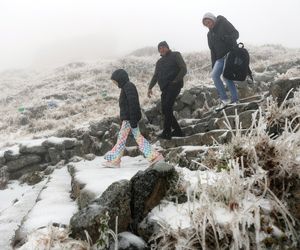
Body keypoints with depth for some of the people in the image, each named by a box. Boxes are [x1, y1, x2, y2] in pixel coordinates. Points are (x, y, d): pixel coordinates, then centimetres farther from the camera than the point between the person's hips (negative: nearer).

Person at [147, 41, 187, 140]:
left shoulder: (175, 55, 6)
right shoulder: (159, 62, 24)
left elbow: (183, 69, -2)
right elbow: (155, 76, 23)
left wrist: (176, 81, -14)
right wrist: (150, 87, 8)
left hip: (174, 85, -7)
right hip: (165, 88, 7)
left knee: (167, 107, -20)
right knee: (164, 110, 0)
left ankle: (166, 133, -19)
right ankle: (177, 131, 9)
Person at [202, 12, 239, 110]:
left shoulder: (223, 23, -2)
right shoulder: (209, 34, 17)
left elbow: (236, 34, -7)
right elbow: (212, 51, 19)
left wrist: (227, 38, -28)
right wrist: (213, 65, 14)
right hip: (220, 58, 7)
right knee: (214, 75, -6)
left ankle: (235, 99, -10)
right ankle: (224, 99, -5)